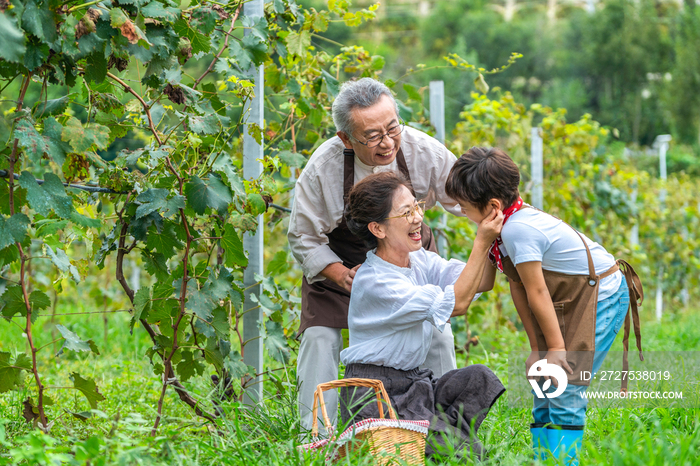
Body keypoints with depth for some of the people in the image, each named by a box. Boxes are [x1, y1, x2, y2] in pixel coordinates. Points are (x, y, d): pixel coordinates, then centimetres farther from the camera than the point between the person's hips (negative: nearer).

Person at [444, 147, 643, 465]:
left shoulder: (518, 230, -27)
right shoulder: (513, 221, 2)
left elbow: (537, 293, -21)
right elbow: (519, 290, 4)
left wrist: (556, 346, -15)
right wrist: (537, 347, 5)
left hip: (602, 295, -10)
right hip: (573, 298, 10)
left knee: (565, 386, -14)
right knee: (543, 379, 9)